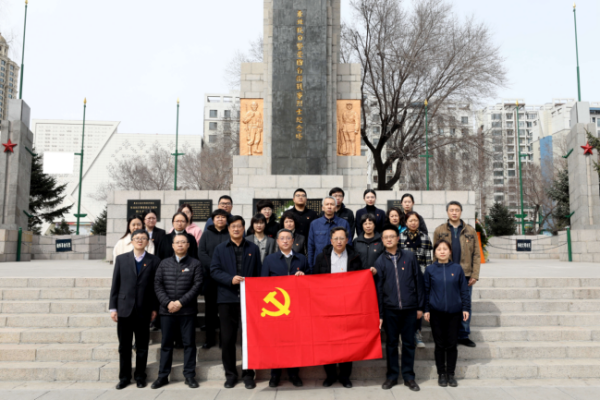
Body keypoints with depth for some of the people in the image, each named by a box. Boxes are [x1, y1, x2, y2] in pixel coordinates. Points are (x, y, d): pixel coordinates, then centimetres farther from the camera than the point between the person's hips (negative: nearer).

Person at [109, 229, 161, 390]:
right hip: (124, 308, 1)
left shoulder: (154, 261, 1)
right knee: (124, 346, 9)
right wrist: (113, 307, 0)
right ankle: (124, 377, 23)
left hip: (143, 310, -1)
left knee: (142, 346, 8)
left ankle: (140, 376, 21)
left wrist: (155, 308, -2)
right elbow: (115, 284, 4)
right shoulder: (121, 259, 5)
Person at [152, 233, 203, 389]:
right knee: (166, 343, 9)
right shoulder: (164, 263, 9)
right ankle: (163, 376, 18)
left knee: (189, 343, 3)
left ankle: (189, 375, 12)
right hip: (167, 310, 2)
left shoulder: (195, 264, 2)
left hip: (187, 310, -2)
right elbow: (158, 285, 4)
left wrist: (181, 302, -13)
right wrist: (167, 303, -9)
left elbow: (197, 286, -5)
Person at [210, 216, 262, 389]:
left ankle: (248, 374, 17)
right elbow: (214, 271, -2)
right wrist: (230, 279, -17)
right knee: (227, 339, 6)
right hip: (227, 298, 0)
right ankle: (230, 374, 20)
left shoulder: (253, 248, 8)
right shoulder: (220, 249, 8)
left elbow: (258, 273, 6)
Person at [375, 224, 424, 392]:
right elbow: (378, 289, 2)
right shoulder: (380, 262, 2)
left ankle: (409, 376, 21)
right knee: (391, 343, 9)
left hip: (409, 308, 0)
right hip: (390, 309, 0)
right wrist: (379, 313, -1)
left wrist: (420, 306, 3)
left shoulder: (410, 257, 1)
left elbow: (418, 282, 4)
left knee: (409, 343, 8)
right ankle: (392, 375, 21)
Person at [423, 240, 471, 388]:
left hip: (454, 312, 1)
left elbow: (464, 290, 4)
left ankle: (451, 374, 22)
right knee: (440, 345, 8)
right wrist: (426, 310, 0)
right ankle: (441, 374, 21)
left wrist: (466, 308, 1)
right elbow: (426, 291, 2)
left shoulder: (457, 268, 0)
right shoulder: (430, 270, -1)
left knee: (452, 345, 8)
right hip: (436, 313, 0)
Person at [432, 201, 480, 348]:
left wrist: (475, 275, -4)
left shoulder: (470, 231, 6)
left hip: (465, 275, 1)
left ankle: (463, 335, 22)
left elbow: (476, 254, 4)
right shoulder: (439, 231, 3)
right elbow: (436, 254, 2)